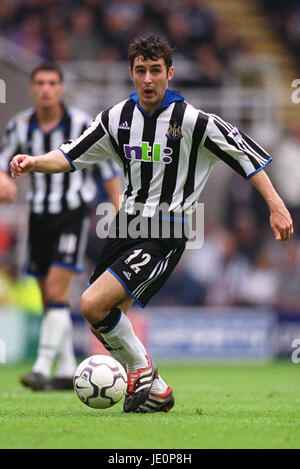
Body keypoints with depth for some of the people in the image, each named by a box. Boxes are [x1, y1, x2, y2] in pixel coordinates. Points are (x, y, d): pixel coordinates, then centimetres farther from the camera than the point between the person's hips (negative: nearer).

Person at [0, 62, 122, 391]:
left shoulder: (81, 124, -9)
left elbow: (108, 169, -2)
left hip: (73, 215, -4)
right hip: (40, 215, 4)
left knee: (57, 291, -16)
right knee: (49, 298, 8)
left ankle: (42, 368, -20)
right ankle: (67, 371, 18)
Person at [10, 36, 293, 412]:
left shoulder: (193, 121, -11)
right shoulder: (118, 117, 4)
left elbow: (247, 156, -5)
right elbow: (71, 156, 8)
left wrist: (276, 207, -9)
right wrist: (33, 163, -11)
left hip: (165, 236, -7)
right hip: (127, 225, 7)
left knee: (94, 304, -21)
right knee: (100, 320, 7)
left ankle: (141, 368, 2)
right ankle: (156, 393, 23)